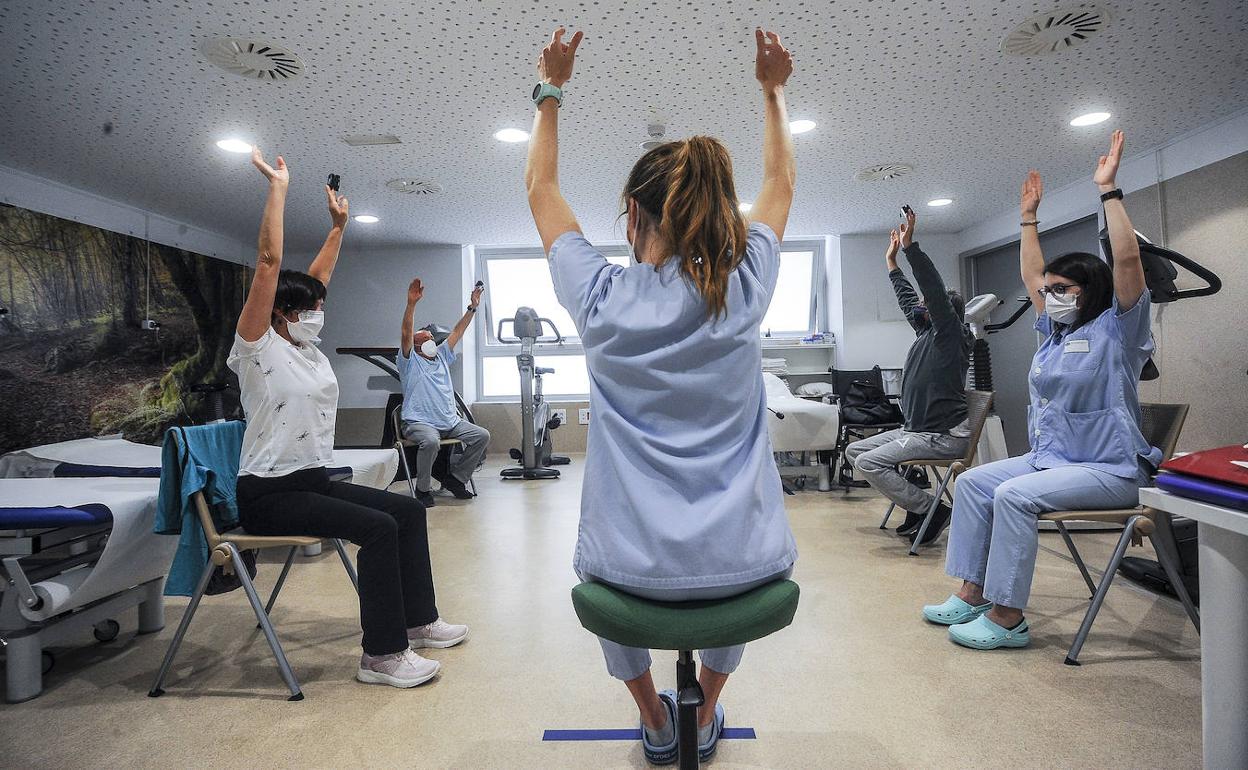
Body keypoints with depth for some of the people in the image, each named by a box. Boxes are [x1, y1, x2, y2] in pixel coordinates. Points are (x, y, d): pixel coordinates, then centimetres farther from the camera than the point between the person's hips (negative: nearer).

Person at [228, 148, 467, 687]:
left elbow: (318, 277, 21)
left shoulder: (306, 346, 10)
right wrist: (278, 187, -18)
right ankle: (381, 654, -14)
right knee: (380, 528, -25)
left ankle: (417, 621, 14)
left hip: (315, 479, 9)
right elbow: (269, 263, -20)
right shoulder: (257, 349, -11)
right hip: (269, 493, -9)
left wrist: (339, 225, 24)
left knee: (409, 510, 2)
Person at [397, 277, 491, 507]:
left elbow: (457, 332, 16)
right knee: (430, 441, -37)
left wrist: (473, 307, 8)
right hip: (419, 422, -6)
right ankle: (423, 489, -13)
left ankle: (455, 478, 6)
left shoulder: (441, 356, 21)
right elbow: (406, 334, -13)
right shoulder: (409, 361, 4)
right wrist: (411, 303, -26)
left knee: (482, 436, -10)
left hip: (451, 421, 6)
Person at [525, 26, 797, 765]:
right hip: (744, 561, 2)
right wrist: (774, 90, 25)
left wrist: (551, 91, 18)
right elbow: (781, 185, 14)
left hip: (635, 564, -1)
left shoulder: (602, 298, -10)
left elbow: (542, 189, 9)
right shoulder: (745, 289, -7)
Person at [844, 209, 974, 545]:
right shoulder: (926, 331, 15)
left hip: (945, 435, -10)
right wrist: (892, 262, 32)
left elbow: (935, 289, -21)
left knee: (869, 462, -22)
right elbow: (908, 300, 27)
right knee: (854, 450, 6)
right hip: (916, 429, 10)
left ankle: (932, 509, -8)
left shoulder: (951, 334, -8)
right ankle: (916, 504, 7)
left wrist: (910, 245, -24)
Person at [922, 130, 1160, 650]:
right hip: (1051, 457, 8)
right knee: (973, 482, -6)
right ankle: (972, 594, -4)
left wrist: (1108, 189, -18)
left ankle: (1007, 617, -19)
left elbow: (1127, 259, -20)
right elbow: (1031, 274, 20)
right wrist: (1029, 216, 22)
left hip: (1110, 468, -8)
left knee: (1015, 495, -29)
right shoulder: (1055, 332, 13)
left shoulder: (1116, 330, -7)